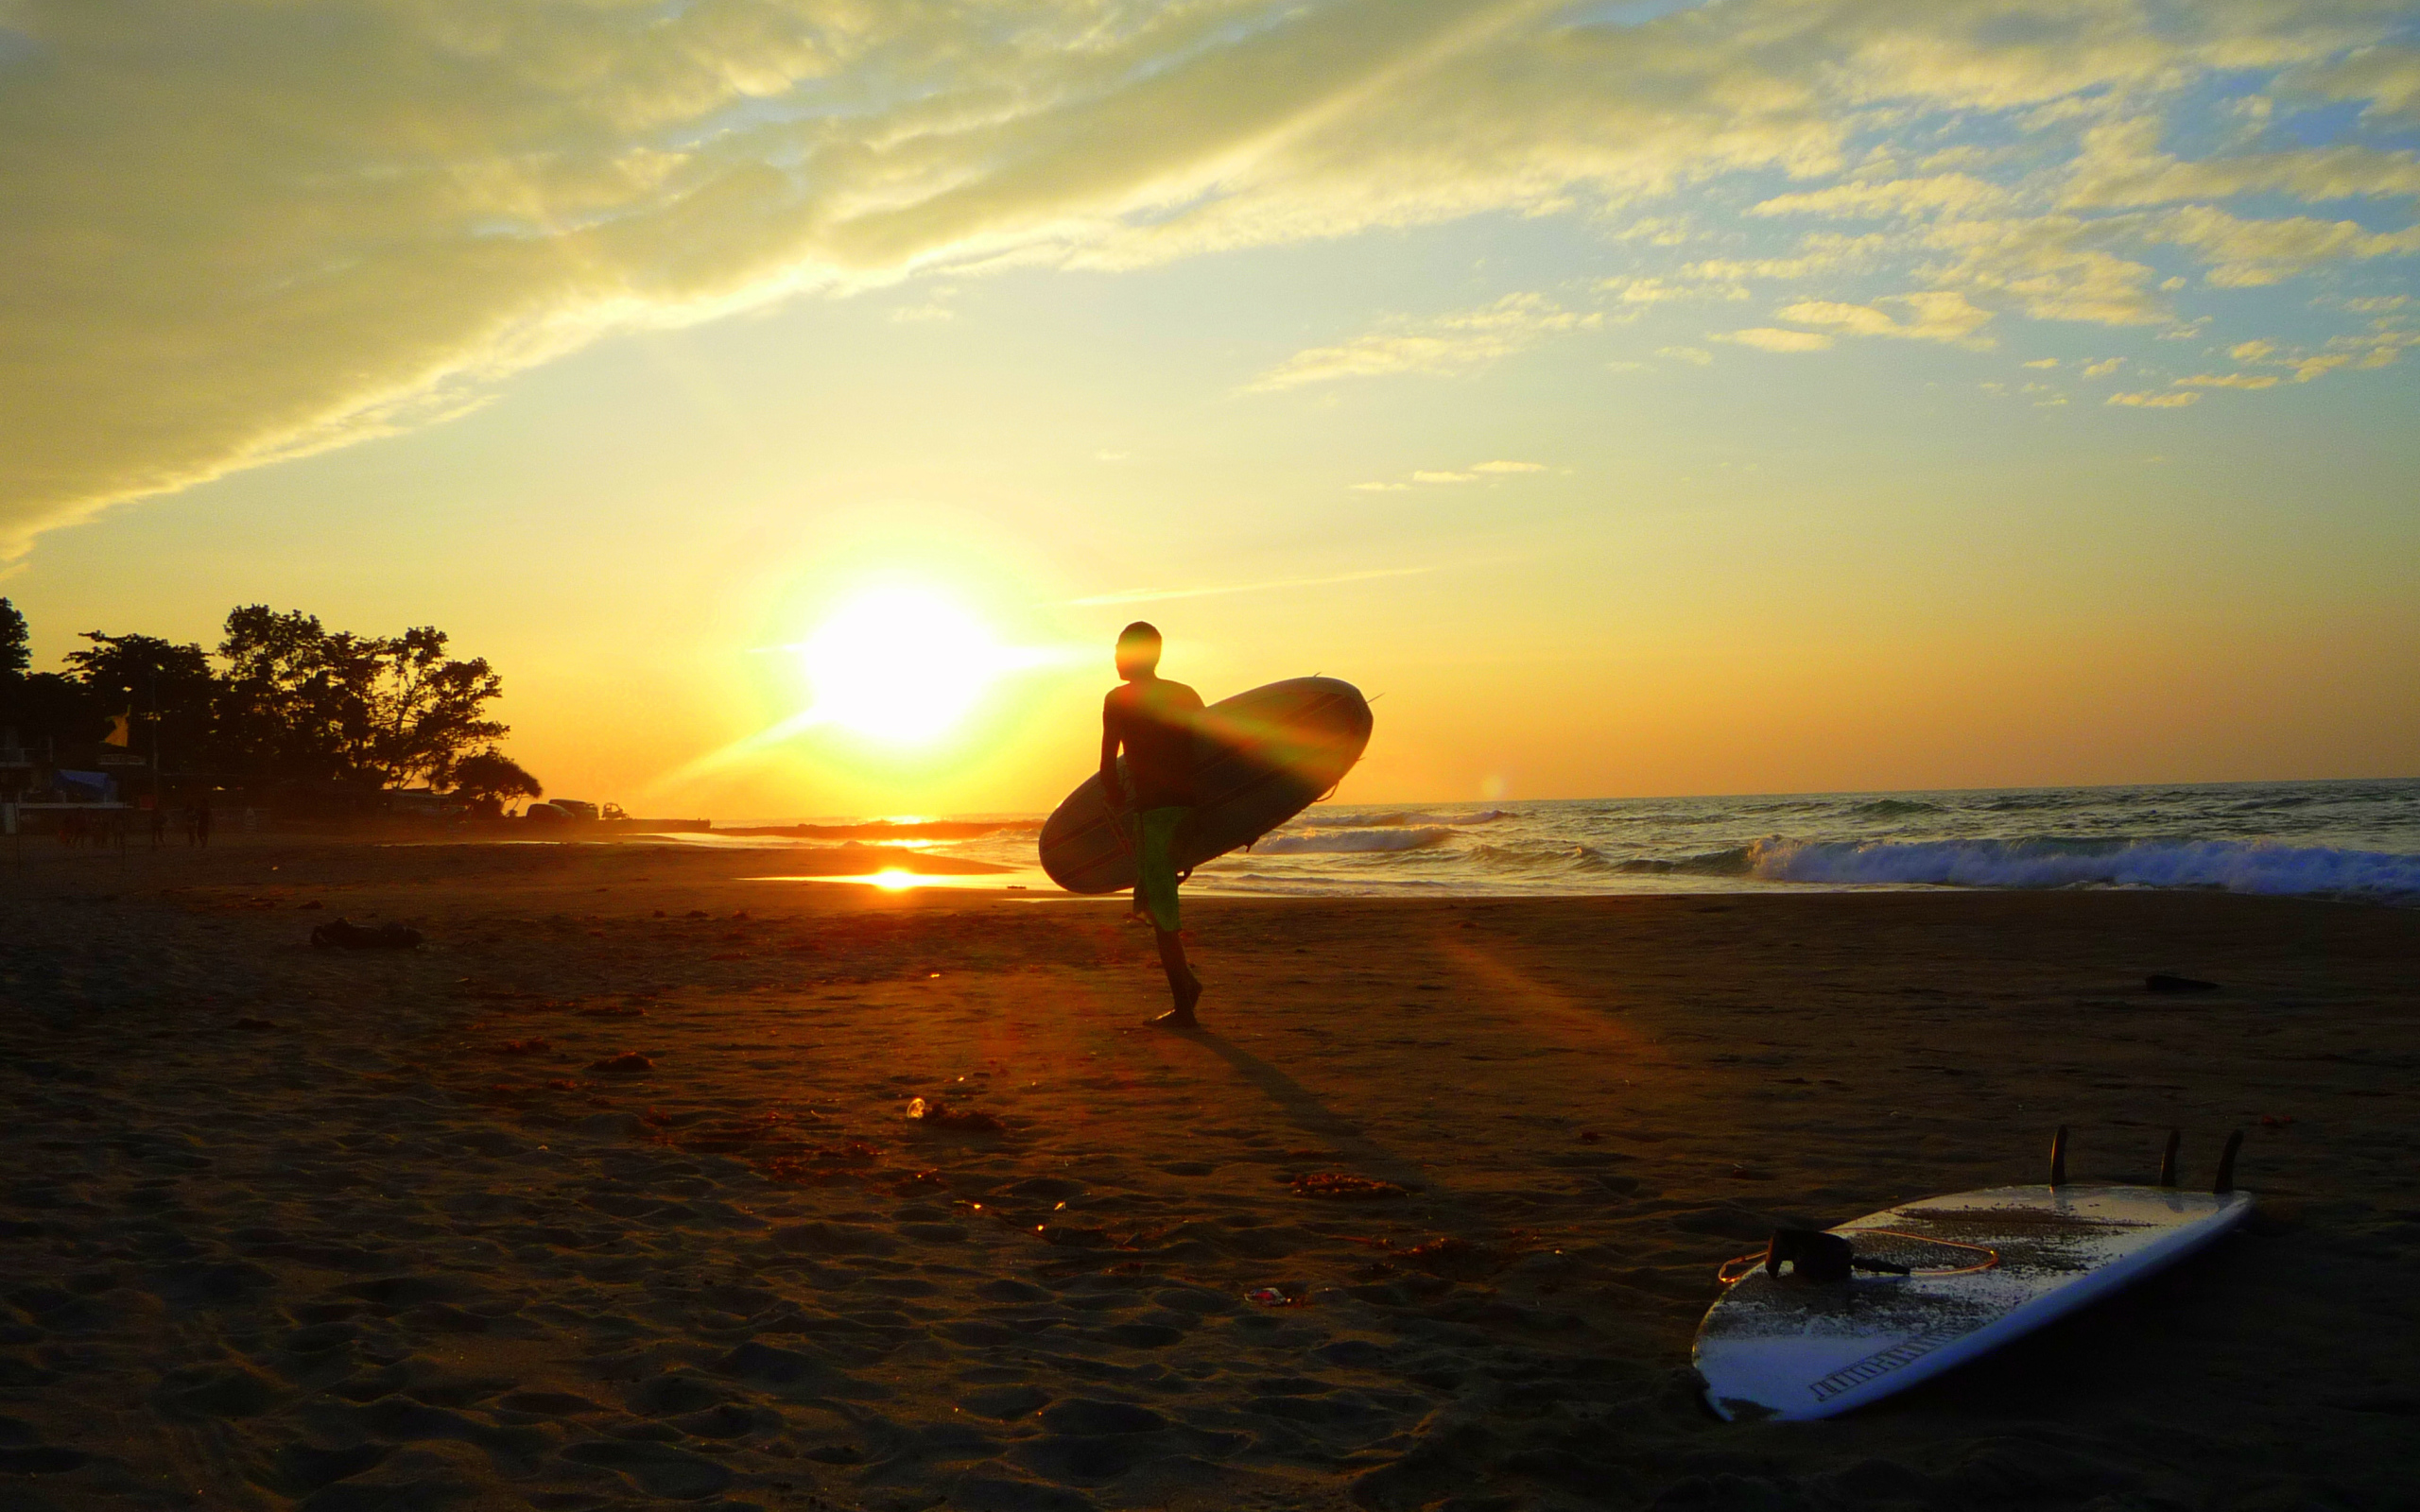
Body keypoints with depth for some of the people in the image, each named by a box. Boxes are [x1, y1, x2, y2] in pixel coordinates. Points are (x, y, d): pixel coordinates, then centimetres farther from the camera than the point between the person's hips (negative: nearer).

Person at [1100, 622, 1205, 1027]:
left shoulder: (1118, 699, -1)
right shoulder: (1187, 696, 14)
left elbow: (1108, 766, -3)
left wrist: (1119, 807, 11)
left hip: (1151, 808, -6)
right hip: (1188, 805, 6)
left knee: (1159, 907, 0)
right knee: (1157, 901, 23)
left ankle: (1183, 1008, 1)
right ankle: (1186, 978, 13)